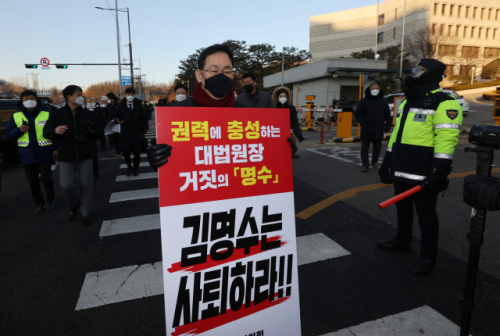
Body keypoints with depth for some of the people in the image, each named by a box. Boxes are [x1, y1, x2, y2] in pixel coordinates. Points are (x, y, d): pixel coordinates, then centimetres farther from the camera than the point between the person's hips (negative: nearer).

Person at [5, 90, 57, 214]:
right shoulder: (16, 116, 4)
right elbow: (8, 134, 6)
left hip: (45, 154, -3)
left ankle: (50, 200, 18)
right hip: (27, 156, 3)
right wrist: (19, 130, -14)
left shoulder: (47, 115, -3)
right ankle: (39, 203, 26)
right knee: (33, 182, 10)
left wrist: (56, 148, -9)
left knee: (46, 178, -8)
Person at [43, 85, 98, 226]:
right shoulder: (57, 114, 2)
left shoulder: (87, 114, 6)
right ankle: (74, 206, 25)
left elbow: (96, 134, 10)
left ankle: (85, 214, 19)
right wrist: (55, 130, -20)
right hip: (66, 158, -1)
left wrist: (92, 132, -15)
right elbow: (46, 132, 3)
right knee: (66, 186, -7)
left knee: (86, 185, 2)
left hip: (85, 156, 1)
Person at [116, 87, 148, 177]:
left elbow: (143, 119, 5)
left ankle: (136, 168, 23)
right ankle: (129, 167, 29)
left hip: (137, 132, -1)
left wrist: (143, 132, 1)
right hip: (125, 132, 1)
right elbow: (117, 116, 10)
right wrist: (117, 120, -15)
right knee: (125, 151, 4)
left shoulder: (138, 105, 5)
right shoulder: (121, 105, 7)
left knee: (137, 151, 2)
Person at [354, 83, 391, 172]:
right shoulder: (363, 101, 1)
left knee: (377, 147, 12)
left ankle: (375, 161, 31)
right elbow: (357, 114, 0)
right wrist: (363, 123, -10)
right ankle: (365, 165, 6)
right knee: (365, 148, -1)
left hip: (378, 130, 3)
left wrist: (388, 125, 4)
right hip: (366, 130, -2)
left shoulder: (383, 101, 9)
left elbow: (387, 114, 13)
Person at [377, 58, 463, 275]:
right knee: (403, 209, 20)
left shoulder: (443, 103, -11)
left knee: (425, 215, 4)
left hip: (423, 174, -8)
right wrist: (387, 162, 20)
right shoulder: (407, 102, 17)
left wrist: (440, 171, -23)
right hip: (401, 171, 8)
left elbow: (446, 139, -18)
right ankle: (402, 242, 37)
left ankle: (428, 257, 18)